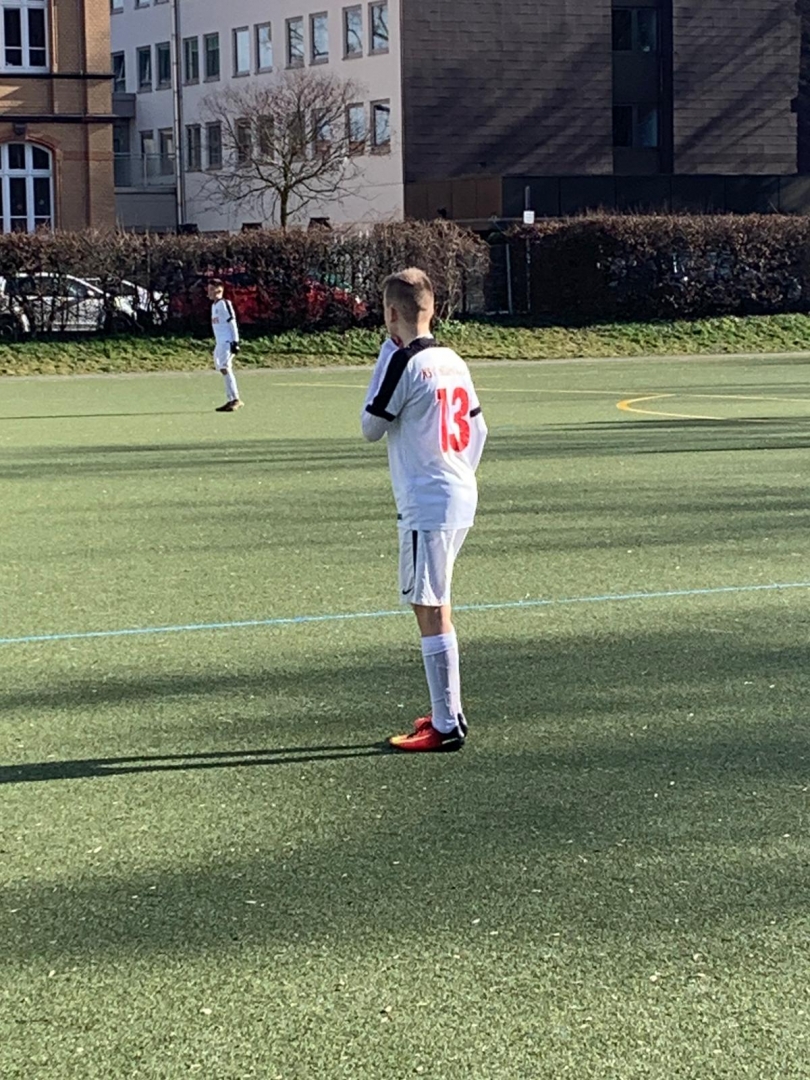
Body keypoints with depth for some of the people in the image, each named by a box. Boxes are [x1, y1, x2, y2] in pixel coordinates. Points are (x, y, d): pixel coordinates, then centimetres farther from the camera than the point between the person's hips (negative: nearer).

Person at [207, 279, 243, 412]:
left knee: (225, 368, -16)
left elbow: (232, 323, -12)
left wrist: (235, 342, -17)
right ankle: (231, 400, 9)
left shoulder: (224, 303, -8)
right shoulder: (214, 305, 18)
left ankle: (235, 399, -16)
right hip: (219, 342, 9)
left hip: (228, 342, -9)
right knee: (223, 369, 6)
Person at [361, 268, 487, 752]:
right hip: (462, 498, 9)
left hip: (427, 505, -9)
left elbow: (371, 428, -4)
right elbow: (479, 428, 16)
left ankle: (446, 726, -3)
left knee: (431, 611, -5)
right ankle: (448, 711, 24)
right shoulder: (453, 362, 11)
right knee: (436, 609, 18)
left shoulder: (403, 363, -13)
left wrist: (386, 354, -1)